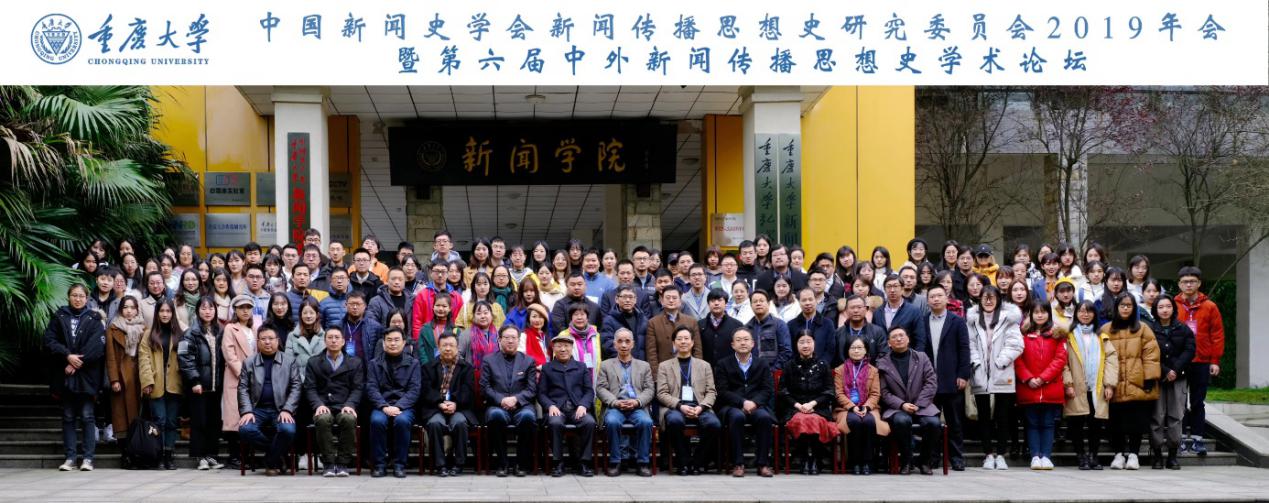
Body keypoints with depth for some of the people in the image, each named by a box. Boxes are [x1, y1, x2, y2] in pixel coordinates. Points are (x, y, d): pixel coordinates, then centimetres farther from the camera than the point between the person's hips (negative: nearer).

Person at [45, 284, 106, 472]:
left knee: (87, 416, -3)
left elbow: (97, 345, -6)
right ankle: (70, 458, 8)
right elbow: (50, 340, 0)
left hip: (87, 374, -2)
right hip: (65, 374, 2)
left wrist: (78, 362, -13)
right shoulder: (59, 317, 10)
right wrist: (67, 356, -13)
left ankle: (88, 458, -2)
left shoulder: (94, 319, 5)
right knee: (68, 417, 6)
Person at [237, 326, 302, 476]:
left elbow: (295, 388, 3)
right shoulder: (249, 363, 13)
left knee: (287, 430, -32)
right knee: (245, 429, -29)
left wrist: (287, 410, -11)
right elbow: (243, 389, 7)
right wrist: (247, 411, -9)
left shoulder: (290, 362, 10)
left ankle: (271, 463, -6)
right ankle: (278, 450, -5)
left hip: (280, 410, -1)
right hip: (257, 409, 1)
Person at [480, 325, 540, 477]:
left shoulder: (528, 361, 15)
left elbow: (532, 390, 6)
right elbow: (485, 388, 4)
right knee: (496, 415, -37)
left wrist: (516, 399, -12)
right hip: (497, 406, 0)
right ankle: (502, 463, -22)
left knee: (528, 416, -36)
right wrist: (501, 400, -12)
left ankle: (522, 463, -19)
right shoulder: (488, 361, 14)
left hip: (521, 406, 0)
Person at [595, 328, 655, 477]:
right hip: (615, 407, -1)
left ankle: (642, 462, -22)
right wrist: (615, 402, -11)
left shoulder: (644, 366, 23)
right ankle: (615, 462, -23)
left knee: (646, 422, -33)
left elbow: (650, 389, 11)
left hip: (637, 408, 1)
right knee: (612, 422, -35)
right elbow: (600, 389, 7)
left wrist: (637, 401, -10)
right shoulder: (606, 365, 19)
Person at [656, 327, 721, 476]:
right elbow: (662, 393, 6)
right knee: (675, 421, -38)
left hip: (699, 408, 1)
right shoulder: (664, 367, 17)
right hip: (675, 408, -1)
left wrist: (701, 407, -9)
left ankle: (697, 462, -11)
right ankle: (684, 462, -19)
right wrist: (680, 406, -13)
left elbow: (711, 392, 13)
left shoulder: (704, 365, 22)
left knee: (714, 424, -32)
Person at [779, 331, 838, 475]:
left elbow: (829, 392, 9)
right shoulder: (790, 366, 16)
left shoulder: (823, 365, 15)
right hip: (794, 409, 0)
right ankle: (805, 461, -24)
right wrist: (798, 405, -6)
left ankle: (815, 461, -22)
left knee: (815, 420, -37)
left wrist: (812, 403, -7)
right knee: (800, 421, -36)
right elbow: (783, 392, 12)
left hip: (818, 408, 0)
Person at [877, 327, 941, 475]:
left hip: (921, 406, 2)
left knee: (933, 422, -30)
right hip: (897, 408, -1)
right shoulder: (882, 363, 8)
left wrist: (918, 405, -9)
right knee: (902, 421, -36)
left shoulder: (921, 357, 12)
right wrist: (902, 405, -15)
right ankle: (906, 462, -17)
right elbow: (884, 392, 1)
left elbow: (931, 383, 3)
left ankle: (925, 462, -7)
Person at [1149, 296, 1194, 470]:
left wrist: (1175, 370, -12)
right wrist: (1165, 372, -13)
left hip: (1178, 378, 2)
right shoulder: (1149, 330, 2)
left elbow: (1189, 351, 0)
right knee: (1157, 417, -4)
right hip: (1156, 378, -2)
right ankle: (1157, 455, 2)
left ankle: (1173, 455, 5)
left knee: (1176, 416, -1)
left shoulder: (1183, 330, 8)